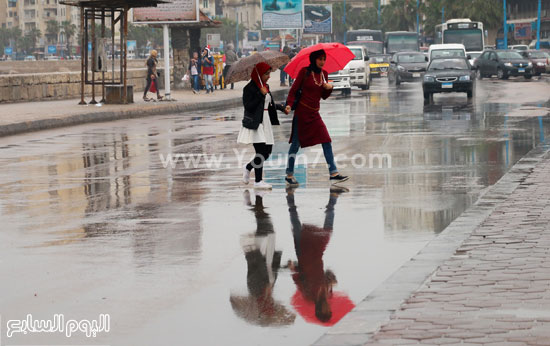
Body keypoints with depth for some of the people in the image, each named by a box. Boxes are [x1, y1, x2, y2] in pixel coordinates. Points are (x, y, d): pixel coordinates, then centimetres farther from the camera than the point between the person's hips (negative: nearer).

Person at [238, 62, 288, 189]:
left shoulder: (266, 87, 14)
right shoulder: (249, 88, -11)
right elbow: (248, 106, -18)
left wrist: (281, 108, 16)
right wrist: (261, 94, -21)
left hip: (265, 122, 8)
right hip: (254, 123, -8)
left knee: (267, 153, 6)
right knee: (261, 152, -11)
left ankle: (248, 168, 28)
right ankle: (258, 181, -3)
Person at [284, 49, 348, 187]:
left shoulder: (324, 74, 10)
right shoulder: (305, 72, -7)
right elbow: (293, 90, -5)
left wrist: (329, 88, -4)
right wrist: (289, 104, -20)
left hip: (314, 114, 6)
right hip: (302, 112, -6)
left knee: (327, 142, -3)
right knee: (296, 143, 0)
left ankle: (333, 174, -3)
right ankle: (289, 175, 10)